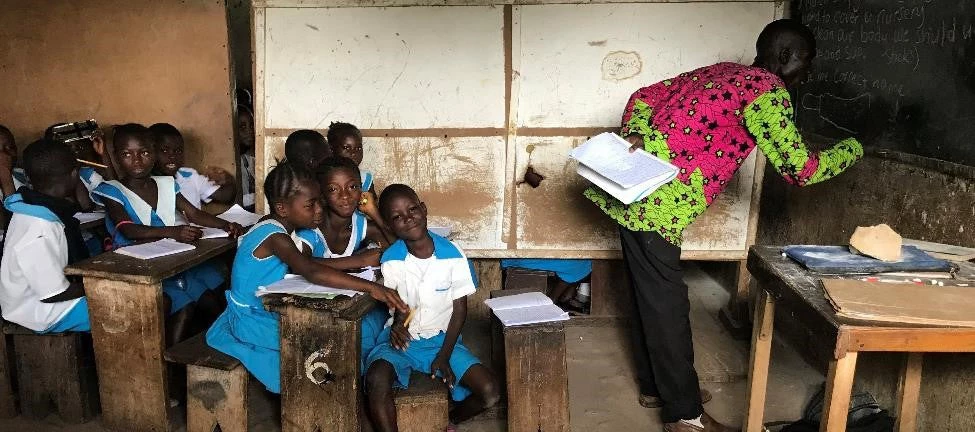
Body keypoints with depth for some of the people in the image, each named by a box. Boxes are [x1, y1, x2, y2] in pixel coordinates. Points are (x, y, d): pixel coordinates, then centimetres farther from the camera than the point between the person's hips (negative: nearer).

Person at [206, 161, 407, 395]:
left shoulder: (284, 230, 3)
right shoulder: (273, 235, -28)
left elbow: (309, 261, 1)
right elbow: (312, 271, -43)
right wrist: (370, 287, -50)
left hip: (267, 312, 9)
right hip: (252, 321, -9)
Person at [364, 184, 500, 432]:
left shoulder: (453, 256, -10)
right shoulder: (391, 260, -10)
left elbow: (459, 309, -3)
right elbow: (400, 308, -3)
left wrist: (444, 356, -10)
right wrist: (398, 325, -28)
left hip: (442, 340, 1)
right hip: (403, 340, -1)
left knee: (490, 392, -16)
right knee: (376, 381, -33)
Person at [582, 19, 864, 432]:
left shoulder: (721, 72, 19)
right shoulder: (767, 89, -7)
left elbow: (643, 97, 16)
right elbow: (797, 168, -6)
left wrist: (637, 138, 0)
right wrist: (850, 149, 12)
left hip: (635, 193, 9)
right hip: (657, 204, -9)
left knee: (651, 297, 19)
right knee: (667, 305, 1)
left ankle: (654, 387, 34)